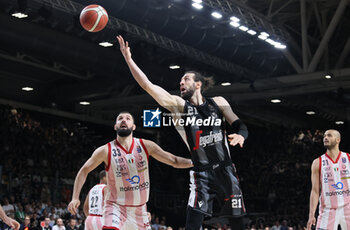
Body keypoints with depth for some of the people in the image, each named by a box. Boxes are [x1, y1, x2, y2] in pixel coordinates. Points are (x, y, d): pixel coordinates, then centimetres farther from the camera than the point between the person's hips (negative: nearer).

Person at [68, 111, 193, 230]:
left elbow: (174, 161, -1)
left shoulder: (146, 146, -5)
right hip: (116, 207, -4)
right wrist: (75, 198, -6)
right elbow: (84, 171, 1)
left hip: (139, 209, 4)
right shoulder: (106, 151, -11)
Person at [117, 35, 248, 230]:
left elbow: (240, 126, 8)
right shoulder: (178, 105, -1)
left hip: (225, 170, 2)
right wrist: (128, 59, -15)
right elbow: (147, 85, -8)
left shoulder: (218, 103, 4)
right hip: (201, 173, -1)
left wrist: (240, 136, -16)